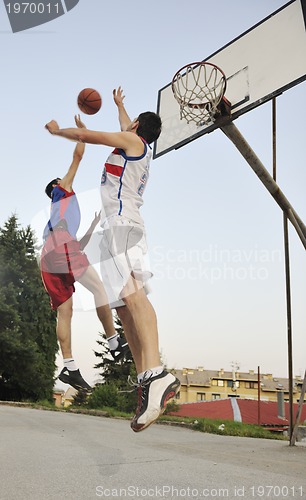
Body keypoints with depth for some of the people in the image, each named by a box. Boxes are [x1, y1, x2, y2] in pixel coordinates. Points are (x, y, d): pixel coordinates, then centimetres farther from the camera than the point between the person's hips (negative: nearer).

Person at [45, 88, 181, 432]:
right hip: (119, 227, 9)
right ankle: (145, 381, -9)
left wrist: (57, 130, 23)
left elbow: (84, 135, 5)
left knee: (131, 294, -27)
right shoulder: (140, 147, 30)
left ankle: (156, 374, -41)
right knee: (124, 305, -2)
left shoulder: (132, 140, 7)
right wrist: (119, 104, 69)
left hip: (121, 222, -9)